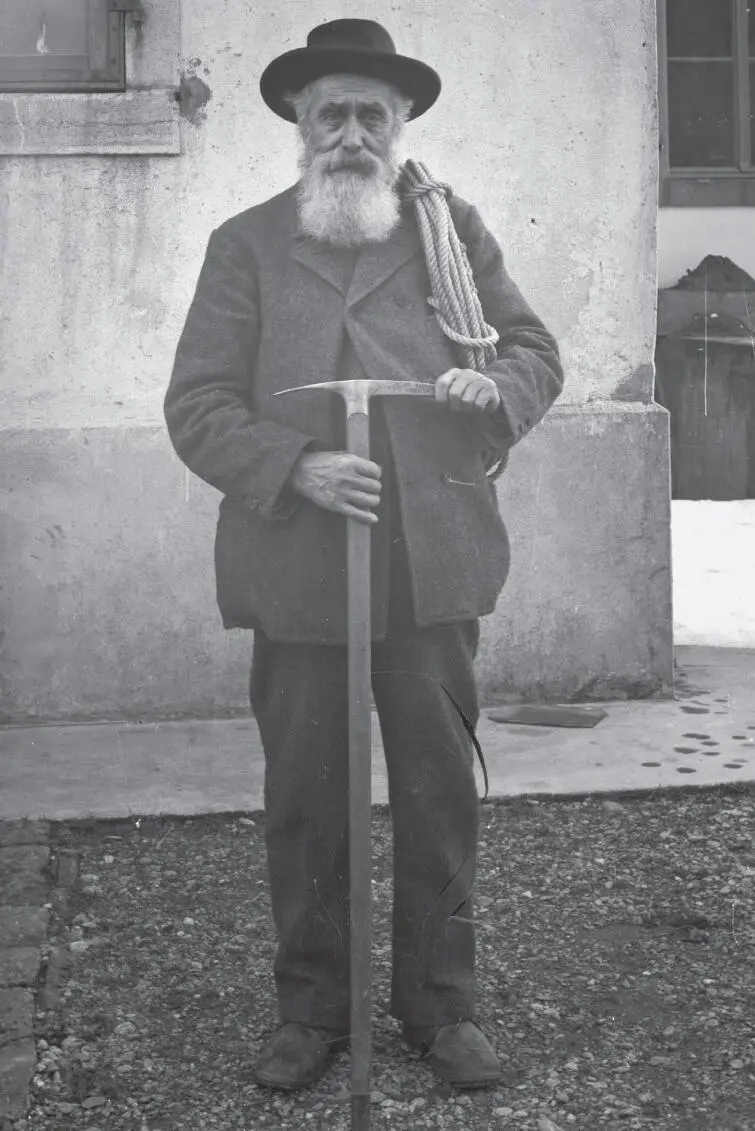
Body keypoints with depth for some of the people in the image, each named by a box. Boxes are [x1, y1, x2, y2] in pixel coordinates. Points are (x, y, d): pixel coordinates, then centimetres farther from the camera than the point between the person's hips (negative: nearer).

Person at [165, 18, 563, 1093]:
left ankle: (442, 1004, 23)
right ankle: (311, 1008, 23)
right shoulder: (245, 245, 7)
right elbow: (197, 406, 1)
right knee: (304, 800, 8)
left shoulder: (453, 228, 11)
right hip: (297, 571, -1)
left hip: (434, 566, 1)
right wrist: (296, 469, -15)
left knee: (441, 793, 8)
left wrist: (495, 387, -7)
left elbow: (536, 350, 16)